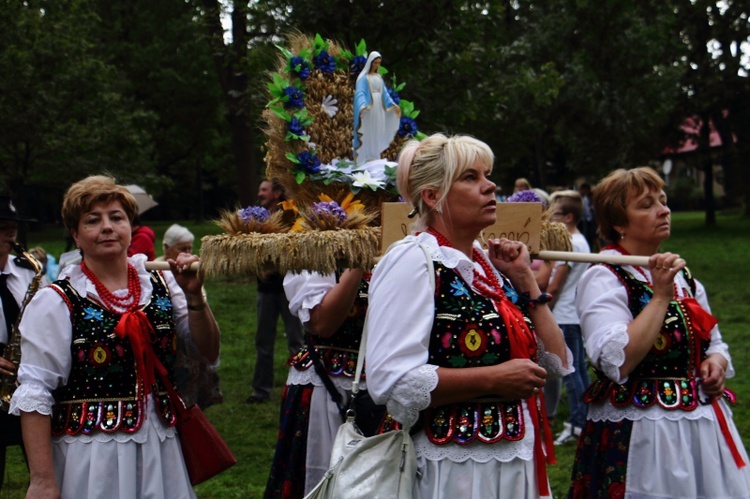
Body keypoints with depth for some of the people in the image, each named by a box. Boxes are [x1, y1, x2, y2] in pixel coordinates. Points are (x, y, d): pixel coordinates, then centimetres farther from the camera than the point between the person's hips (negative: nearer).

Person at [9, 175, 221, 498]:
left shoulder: (162, 286, 4)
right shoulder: (56, 302, -8)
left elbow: (208, 352, 7)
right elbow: (34, 393, -11)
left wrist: (193, 296, -8)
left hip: (160, 450, 4)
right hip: (89, 457, -4)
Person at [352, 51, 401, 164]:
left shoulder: (379, 77, 15)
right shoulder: (364, 77, -6)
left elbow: (384, 93, 17)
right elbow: (360, 92, -18)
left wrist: (393, 104, 9)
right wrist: (363, 105, -34)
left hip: (379, 109, 7)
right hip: (368, 109, -7)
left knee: (377, 133, 7)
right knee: (367, 134, -6)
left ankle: (375, 158, 12)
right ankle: (366, 158, -4)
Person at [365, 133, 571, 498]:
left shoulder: (489, 265, 11)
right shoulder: (413, 262, -11)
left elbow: (556, 363, 13)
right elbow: (391, 380, -23)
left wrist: (524, 279, 5)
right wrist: (496, 378, -18)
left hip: (516, 462, 8)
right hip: (453, 469, -7)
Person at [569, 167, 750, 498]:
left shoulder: (681, 275, 13)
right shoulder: (603, 279, -9)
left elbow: (712, 342, 26)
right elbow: (617, 362, -23)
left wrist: (716, 362, 3)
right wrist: (661, 296, -20)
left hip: (704, 427, 7)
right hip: (638, 435, -7)